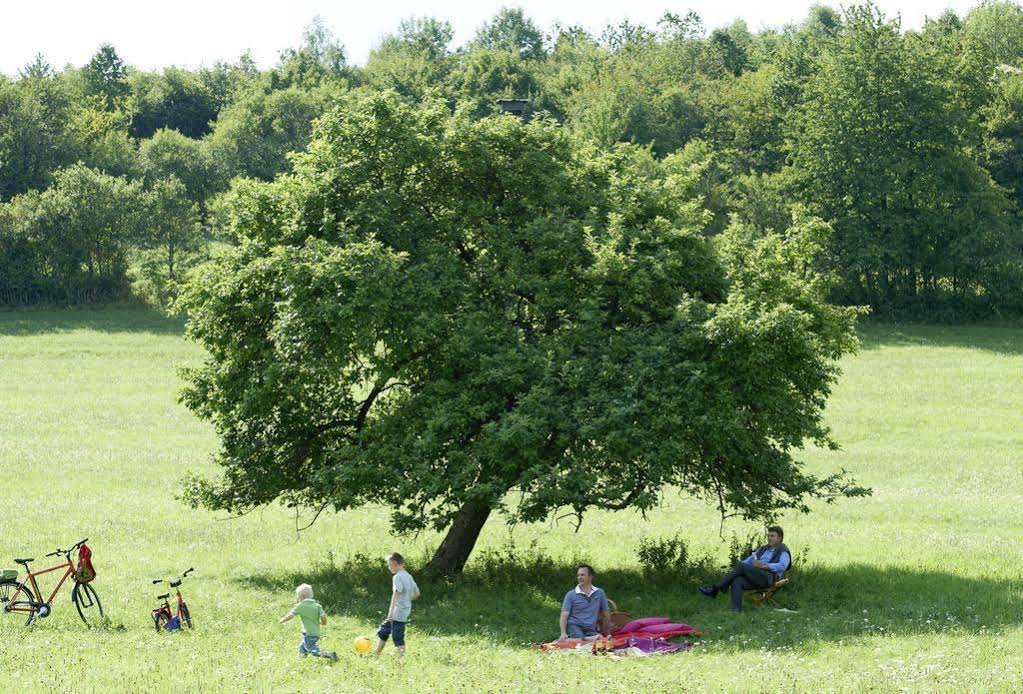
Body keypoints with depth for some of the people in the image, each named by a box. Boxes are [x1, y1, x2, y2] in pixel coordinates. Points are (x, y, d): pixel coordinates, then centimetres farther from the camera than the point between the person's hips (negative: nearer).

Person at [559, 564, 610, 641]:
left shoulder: (599, 593, 15)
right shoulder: (570, 595, 7)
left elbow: (606, 614, 21)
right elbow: (564, 616, 0)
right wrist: (563, 633, -16)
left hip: (591, 629, 3)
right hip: (574, 626, -3)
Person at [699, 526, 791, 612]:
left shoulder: (783, 552, 7)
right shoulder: (763, 549, 29)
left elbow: (782, 566, -14)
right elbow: (748, 560, 23)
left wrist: (765, 566, -27)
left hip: (767, 578, -7)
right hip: (754, 578, 7)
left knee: (741, 566, -25)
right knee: (737, 582, -27)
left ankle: (715, 588, -23)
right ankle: (736, 612, -42)